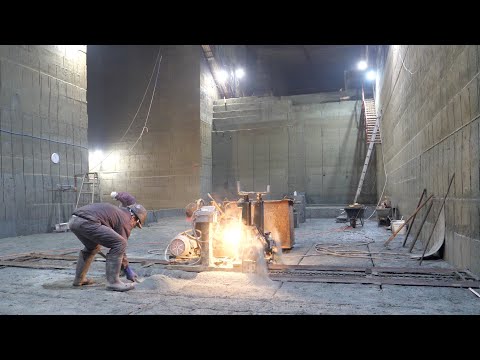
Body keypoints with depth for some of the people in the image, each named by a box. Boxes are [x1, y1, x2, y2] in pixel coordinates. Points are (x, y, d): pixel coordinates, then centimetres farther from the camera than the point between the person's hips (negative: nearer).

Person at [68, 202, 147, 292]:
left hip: (73, 221, 10)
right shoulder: (125, 220, 6)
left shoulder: (116, 211, 30)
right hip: (86, 222, -10)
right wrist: (129, 271, 20)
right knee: (120, 244, -4)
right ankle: (113, 282, -2)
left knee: (92, 247, 33)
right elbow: (120, 247, 9)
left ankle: (79, 279, 38)